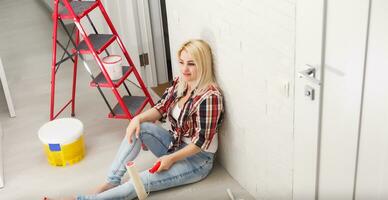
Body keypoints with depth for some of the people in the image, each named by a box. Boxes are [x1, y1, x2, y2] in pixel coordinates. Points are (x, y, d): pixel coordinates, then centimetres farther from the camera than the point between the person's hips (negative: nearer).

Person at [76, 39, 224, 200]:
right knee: (138, 127, -15)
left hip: (198, 158, -7)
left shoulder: (209, 96, -25)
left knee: (142, 181, -22)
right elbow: (161, 108, 4)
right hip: (176, 144, 8)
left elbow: (202, 141, -22)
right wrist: (139, 118, -16)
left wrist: (172, 158, -20)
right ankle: (112, 182, -17)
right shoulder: (179, 83, -1)